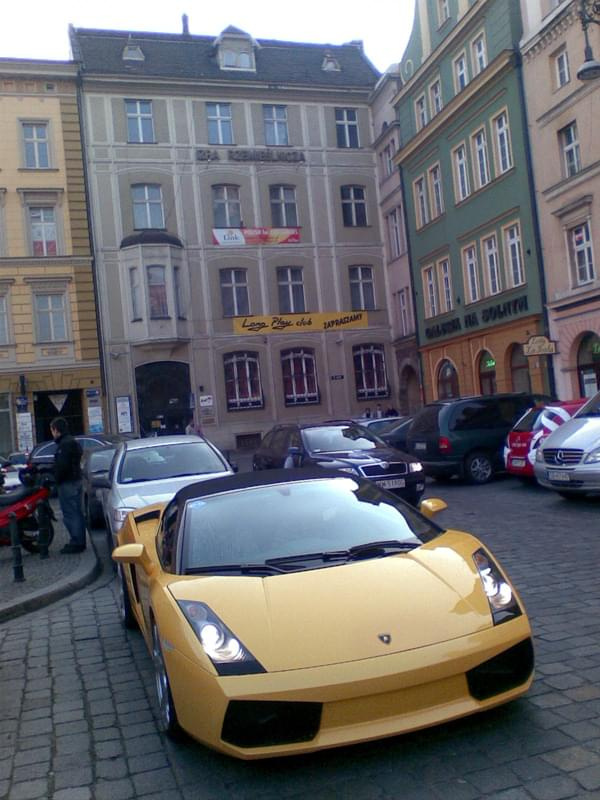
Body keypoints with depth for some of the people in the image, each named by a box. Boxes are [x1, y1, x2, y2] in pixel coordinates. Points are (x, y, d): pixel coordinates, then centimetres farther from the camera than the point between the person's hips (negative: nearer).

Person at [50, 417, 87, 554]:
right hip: (76, 481, 11)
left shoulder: (65, 444, -16)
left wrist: (56, 480, -11)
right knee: (77, 513, 14)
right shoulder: (73, 442, 17)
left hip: (67, 484, -11)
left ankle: (76, 543, -6)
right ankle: (79, 541, 20)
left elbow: (62, 466, -22)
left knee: (70, 514, -7)